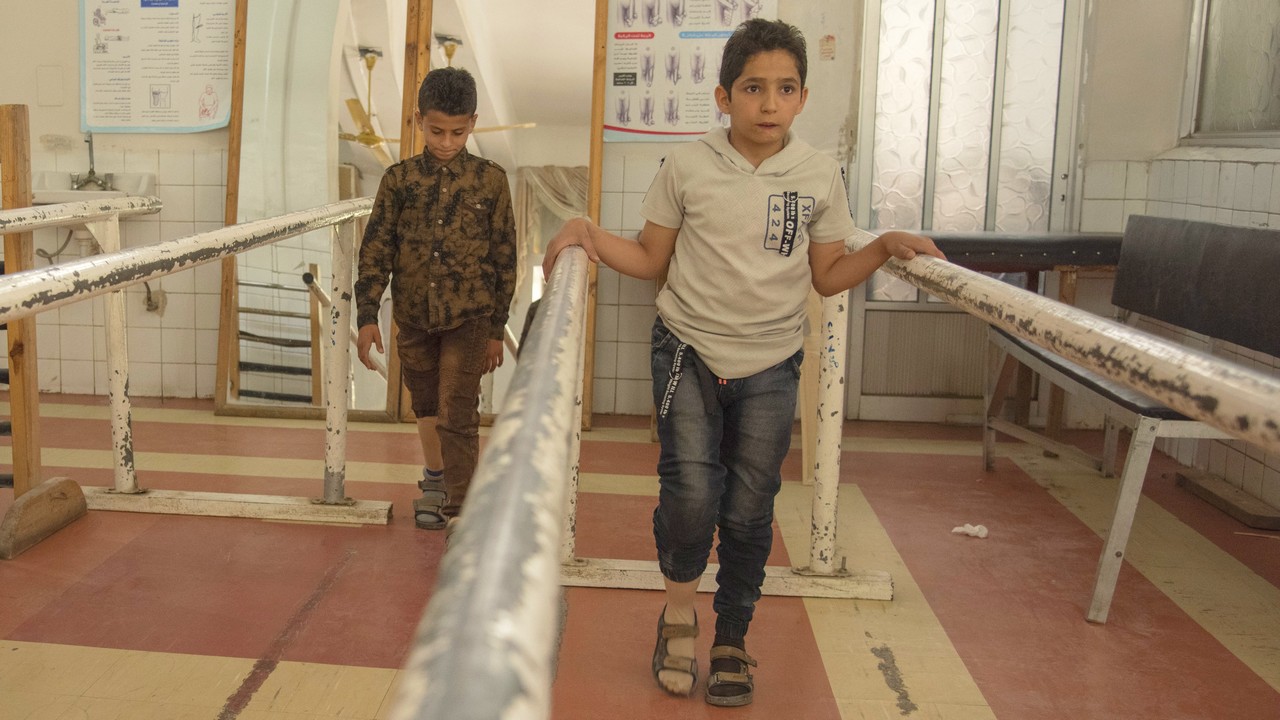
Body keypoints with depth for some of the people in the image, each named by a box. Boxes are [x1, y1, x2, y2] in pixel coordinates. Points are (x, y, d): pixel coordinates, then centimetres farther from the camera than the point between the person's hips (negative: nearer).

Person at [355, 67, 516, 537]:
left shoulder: (490, 180, -3)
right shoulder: (400, 179, 0)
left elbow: (504, 256, 1)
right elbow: (376, 249, 1)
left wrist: (496, 329, 2)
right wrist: (367, 315, -7)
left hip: (469, 317, -3)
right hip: (413, 316, 3)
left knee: (457, 416, -8)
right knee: (426, 407, 19)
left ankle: (461, 515, -1)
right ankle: (434, 480, 42)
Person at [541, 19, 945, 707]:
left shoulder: (820, 175, 0)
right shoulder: (686, 165, -4)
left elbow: (827, 275, 7)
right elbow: (649, 258, 3)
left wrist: (885, 247, -7)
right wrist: (590, 236, -12)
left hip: (769, 365, 2)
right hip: (688, 349, -1)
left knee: (749, 510, 5)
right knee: (690, 491, -16)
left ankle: (731, 642, 27)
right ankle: (678, 614, 14)